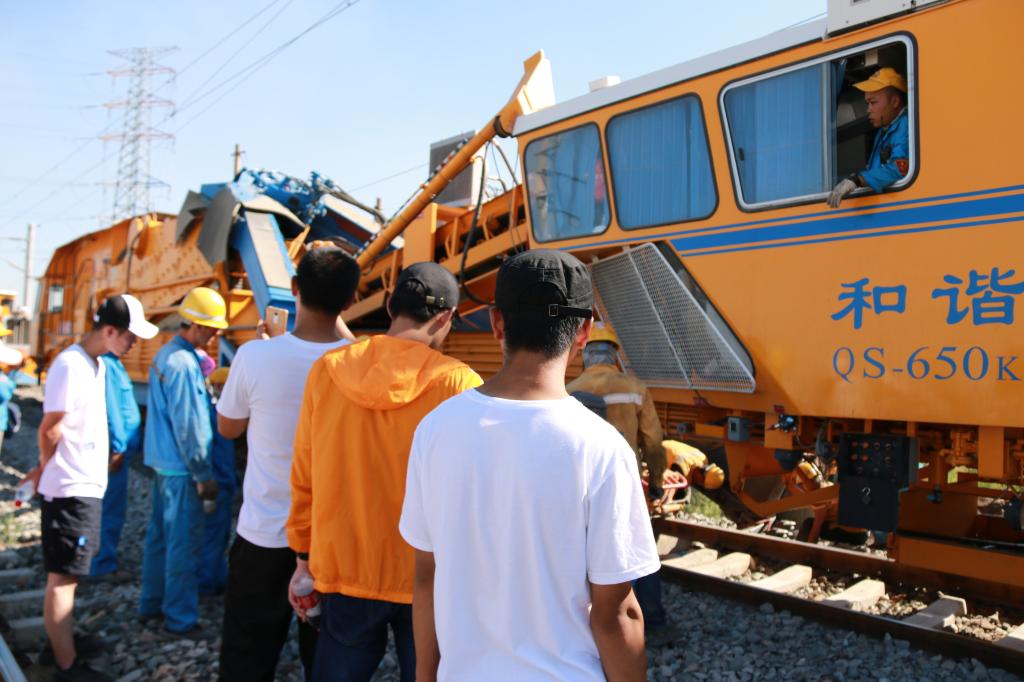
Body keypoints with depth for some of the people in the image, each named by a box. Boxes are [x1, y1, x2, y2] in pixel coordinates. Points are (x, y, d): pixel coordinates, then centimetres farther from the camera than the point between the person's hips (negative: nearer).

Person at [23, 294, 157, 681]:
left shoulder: (97, 364, 9)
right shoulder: (71, 365, -21)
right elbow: (50, 430, -17)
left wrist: (47, 470, 11)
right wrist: (48, 470, 0)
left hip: (85, 486, 9)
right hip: (71, 489, -9)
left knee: (67, 573, 20)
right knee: (63, 577, -1)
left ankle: (62, 640, 34)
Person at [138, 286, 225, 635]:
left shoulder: (165, 353, 10)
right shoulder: (184, 364, -20)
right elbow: (189, 426, -19)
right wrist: (204, 475, -15)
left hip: (163, 460, 10)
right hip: (181, 466, -10)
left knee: (160, 534, 18)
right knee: (184, 541, -1)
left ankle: (151, 603, 31)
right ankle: (180, 618, 7)